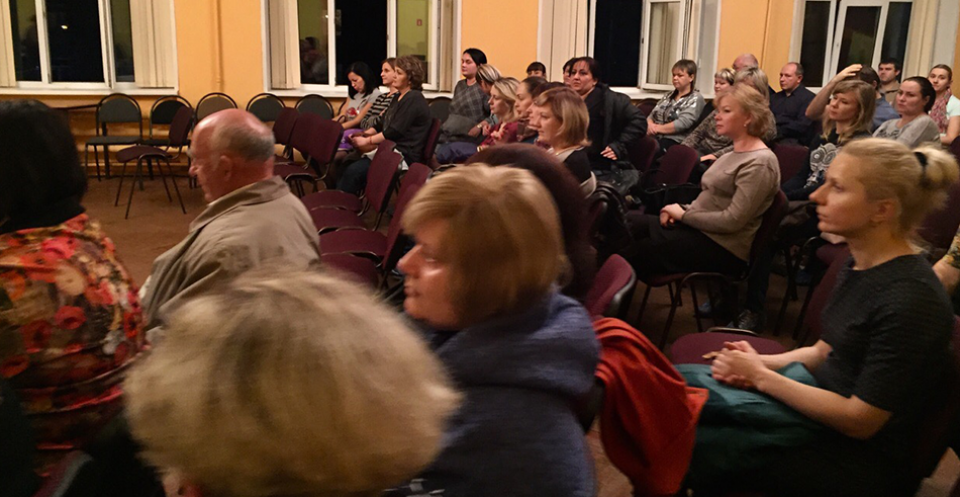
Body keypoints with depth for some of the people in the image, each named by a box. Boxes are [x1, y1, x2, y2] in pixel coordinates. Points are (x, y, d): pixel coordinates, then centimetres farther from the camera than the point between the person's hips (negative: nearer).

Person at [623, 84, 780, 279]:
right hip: (699, 227, 9)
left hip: (722, 247, -9)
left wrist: (683, 214, -13)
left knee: (636, 251, -15)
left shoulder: (759, 163, -17)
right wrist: (682, 209, -2)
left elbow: (732, 221, -22)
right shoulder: (735, 153, 13)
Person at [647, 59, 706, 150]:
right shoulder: (669, 95, 24)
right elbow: (652, 115, 17)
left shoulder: (696, 99, 3)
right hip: (654, 137, 6)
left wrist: (658, 128, -10)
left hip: (674, 142, -6)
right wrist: (650, 125, -6)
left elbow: (682, 124, -11)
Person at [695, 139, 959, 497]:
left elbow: (859, 420, -22)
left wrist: (761, 377, -16)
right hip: (822, 409, 8)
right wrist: (759, 363, -7)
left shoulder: (910, 300, -26)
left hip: (863, 463, -7)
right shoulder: (859, 266, 1)